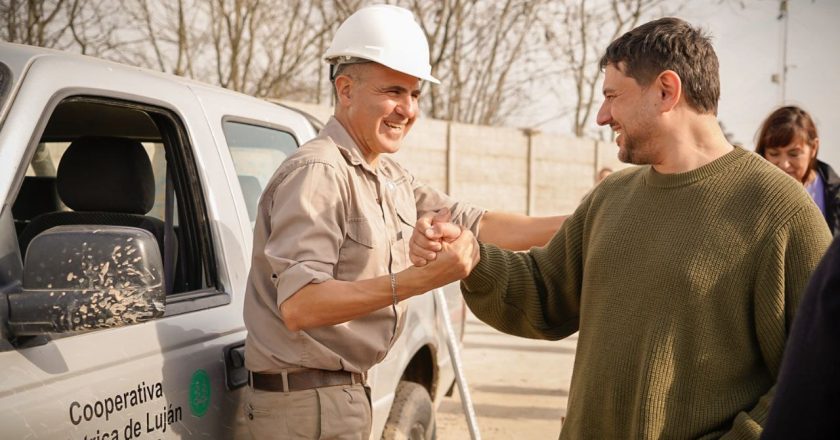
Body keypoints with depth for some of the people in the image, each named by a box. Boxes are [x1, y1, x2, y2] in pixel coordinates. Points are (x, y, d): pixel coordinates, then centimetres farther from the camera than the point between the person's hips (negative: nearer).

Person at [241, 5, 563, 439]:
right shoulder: (317, 172, -20)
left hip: (346, 391, 9)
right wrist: (422, 278, -37)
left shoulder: (392, 177, 10)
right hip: (307, 402, -9)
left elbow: (472, 223, 6)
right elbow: (299, 306, -29)